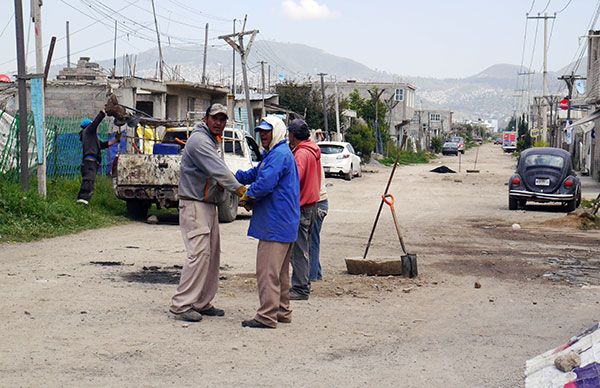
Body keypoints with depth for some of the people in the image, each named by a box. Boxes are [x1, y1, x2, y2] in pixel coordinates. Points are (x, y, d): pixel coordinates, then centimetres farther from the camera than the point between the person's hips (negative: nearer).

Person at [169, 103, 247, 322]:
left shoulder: (215, 141, 18)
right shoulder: (199, 140, -14)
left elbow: (218, 170, 13)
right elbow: (217, 169, -24)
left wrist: (220, 181, -10)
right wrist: (239, 189, -28)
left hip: (209, 204, 10)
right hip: (194, 204, -10)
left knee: (212, 254, 11)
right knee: (199, 253, -15)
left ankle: (202, 303, 17)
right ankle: (181, 305, -12)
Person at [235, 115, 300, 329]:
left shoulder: (280, 155, -16)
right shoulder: (272, 155, 20)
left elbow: (265, 183, -25)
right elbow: (254, 174, 27)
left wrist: (248, 195, -7)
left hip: (276, 224, -11)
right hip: (284, 223, 11)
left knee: (267, 271, -9)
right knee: (280, 271, 17)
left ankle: (267, 316, -8)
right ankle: (282, 311, 25)